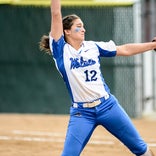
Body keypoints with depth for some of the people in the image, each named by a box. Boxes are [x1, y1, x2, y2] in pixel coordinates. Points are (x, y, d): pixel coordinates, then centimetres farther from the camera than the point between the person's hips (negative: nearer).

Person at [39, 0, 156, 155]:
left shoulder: (93, 47, 7)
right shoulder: (60, 50, -3)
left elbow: (125, 50, 12)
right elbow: (56, 14, -10)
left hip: (107, 106, 3)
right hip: (81, 113, -3)